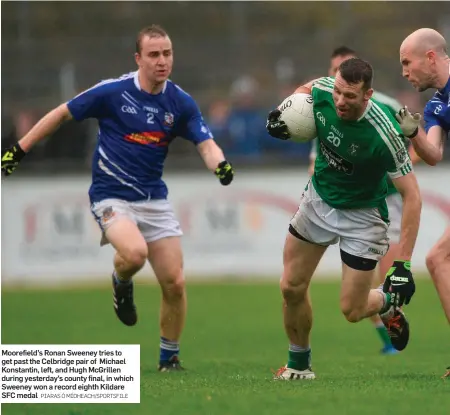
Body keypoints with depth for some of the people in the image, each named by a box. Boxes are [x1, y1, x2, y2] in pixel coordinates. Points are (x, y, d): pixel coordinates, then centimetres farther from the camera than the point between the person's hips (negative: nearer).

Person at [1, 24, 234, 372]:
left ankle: (169, 358, 16)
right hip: (112, 196, -4)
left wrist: (220, 165, -31)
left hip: (154, 199, 4)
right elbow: (62, 114, 0)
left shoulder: (181, 103, -1)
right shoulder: (112, 92, -11)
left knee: (174, 282, -4)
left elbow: (206, 145, -7)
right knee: (135, 252, -33)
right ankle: (122, 284, 5)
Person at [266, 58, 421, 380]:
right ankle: (299, 364, 27)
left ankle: (387, 302, 33)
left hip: (362, 215, -4)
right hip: (319, 199, 5)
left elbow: (412, 196, -29)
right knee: (292, 289, 4)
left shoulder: (383, 135, -34)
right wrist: (282, 112, -12)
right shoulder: (323, 91, -20)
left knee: (353, 311, -2)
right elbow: (306, 89, 9)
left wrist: (403, 264, -33)